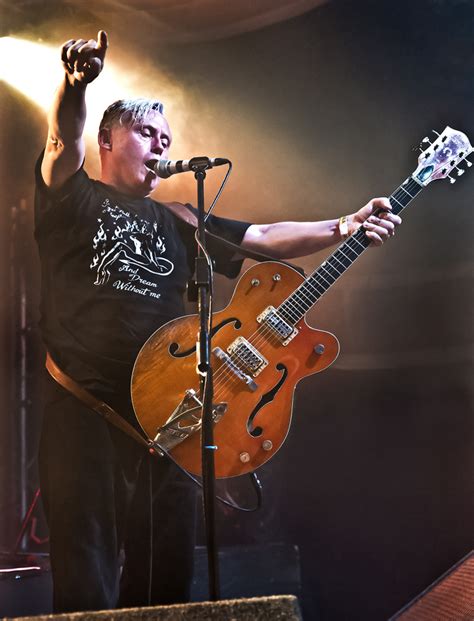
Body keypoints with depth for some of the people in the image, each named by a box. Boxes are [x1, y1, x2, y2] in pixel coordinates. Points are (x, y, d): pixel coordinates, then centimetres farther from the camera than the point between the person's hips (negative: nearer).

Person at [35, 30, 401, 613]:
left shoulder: (175, 225, 23)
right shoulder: (74, 199, 9)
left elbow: (265, 238, 16)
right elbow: (63, 143, -12)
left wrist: (343, 227, 3)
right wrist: (74, 83, -32)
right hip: (83, 403, -5)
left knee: (167, 567, 3)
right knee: (87, 572, -9)